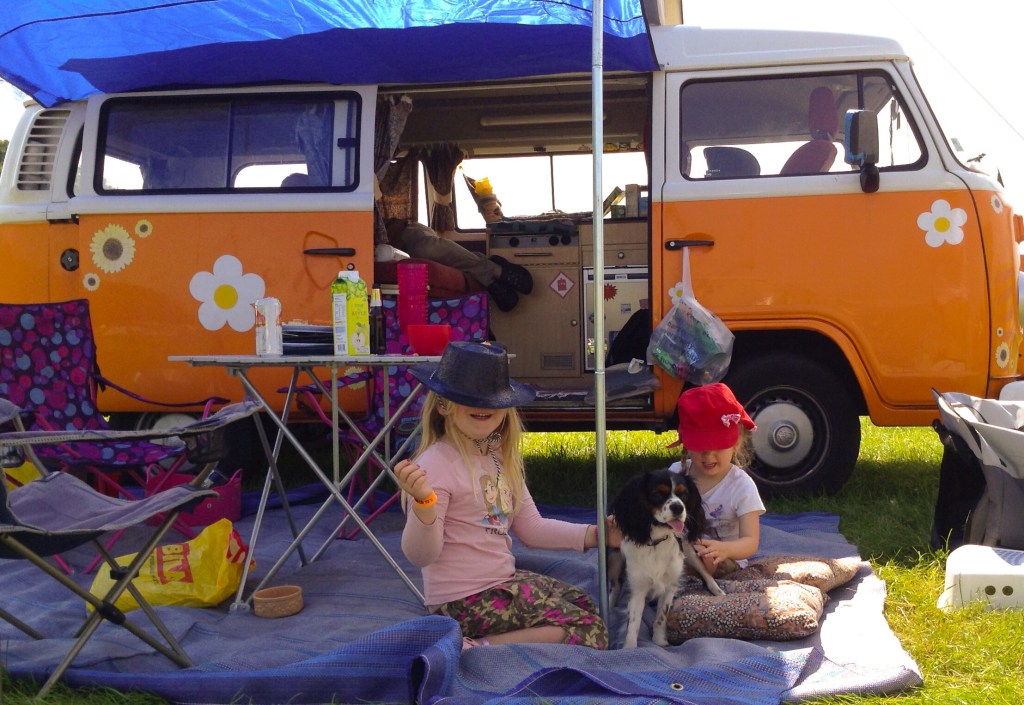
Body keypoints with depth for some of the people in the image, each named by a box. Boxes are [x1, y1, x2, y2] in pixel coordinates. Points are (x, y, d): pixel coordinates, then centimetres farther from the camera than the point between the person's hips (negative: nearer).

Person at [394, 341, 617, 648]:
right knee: (589, 632, -9)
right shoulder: (435, 464, -20)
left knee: (584, 604, 16)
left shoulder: (500, 458, 6)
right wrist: (424, 503, -40)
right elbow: (421, 555, -21)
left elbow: (531, 527, 14)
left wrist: (595, 534, 6)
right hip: (465, 600, -9)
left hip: (503, 581, 9)